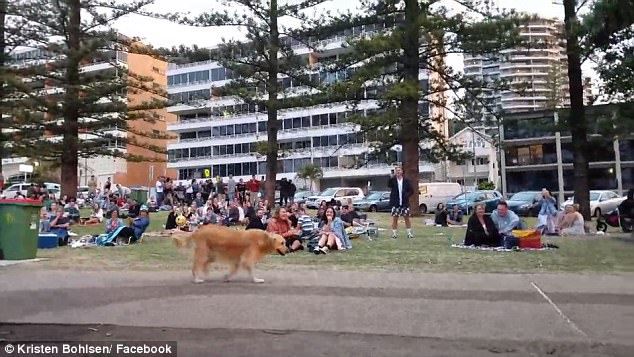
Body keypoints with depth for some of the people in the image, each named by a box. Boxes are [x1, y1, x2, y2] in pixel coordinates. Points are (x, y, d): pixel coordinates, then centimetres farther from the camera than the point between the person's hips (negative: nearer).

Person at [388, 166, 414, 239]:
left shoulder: (406, 181, 4)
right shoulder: (393, 180, 2)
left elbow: (411, 190, 7)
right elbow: (389, 185, -20)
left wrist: (406, 195, -10)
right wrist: (394, 175, -25)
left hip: (404, 203, 1)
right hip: (395, 203, -1)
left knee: (407, 218, 5)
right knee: (395, 218, 2)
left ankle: (409, 233, 13)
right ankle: (394, 233, 9)